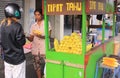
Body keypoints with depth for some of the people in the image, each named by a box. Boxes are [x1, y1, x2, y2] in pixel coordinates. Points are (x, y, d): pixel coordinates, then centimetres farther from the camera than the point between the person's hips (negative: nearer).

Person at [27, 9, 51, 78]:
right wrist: (27, 37, -14)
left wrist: (41, 36, -23)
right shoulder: (33, 26, 10)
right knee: (37, 65, 8)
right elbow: (31, 39, 7)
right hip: (36, 49, 3)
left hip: (44, 49, -3)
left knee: (45, 65, -2)